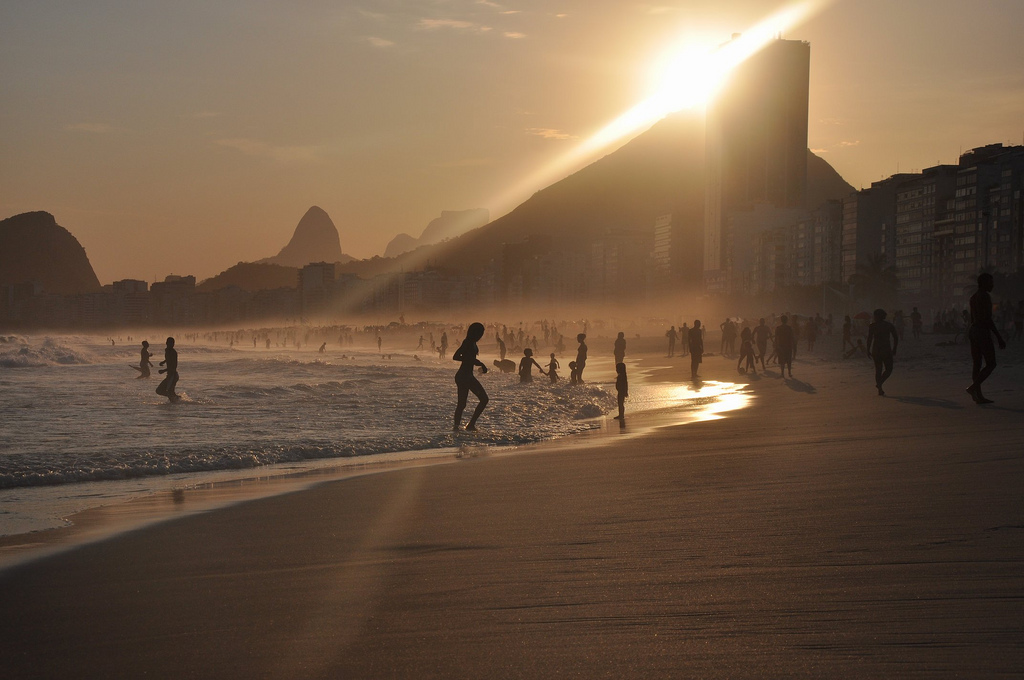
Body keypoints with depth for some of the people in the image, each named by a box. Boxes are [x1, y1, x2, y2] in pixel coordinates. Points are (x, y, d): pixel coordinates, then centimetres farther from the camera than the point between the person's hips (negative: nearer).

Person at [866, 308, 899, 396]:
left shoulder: (872, 326, -1)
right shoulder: (889, 325, 3)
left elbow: (869, 338, -10)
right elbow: (896, 337, 2)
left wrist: (868, 350, -3)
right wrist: (894, 349, 11)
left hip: (875, 350, 1)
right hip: (886, 349, -1)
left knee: (878, 369, 12)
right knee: (888, 369, 9)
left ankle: (880, 391, 10)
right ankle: (879, 383, -17)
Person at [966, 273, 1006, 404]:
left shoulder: (973, 297, 15)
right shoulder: (985, 297, -14)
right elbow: (988, 319, -19)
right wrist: (999, 338, -16)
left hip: (973, 330, 9)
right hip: (983, 331, -9)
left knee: (976, 364, 6)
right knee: (991, 364, -5)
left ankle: (979, 396, 6)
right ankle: (973, 387, -16)